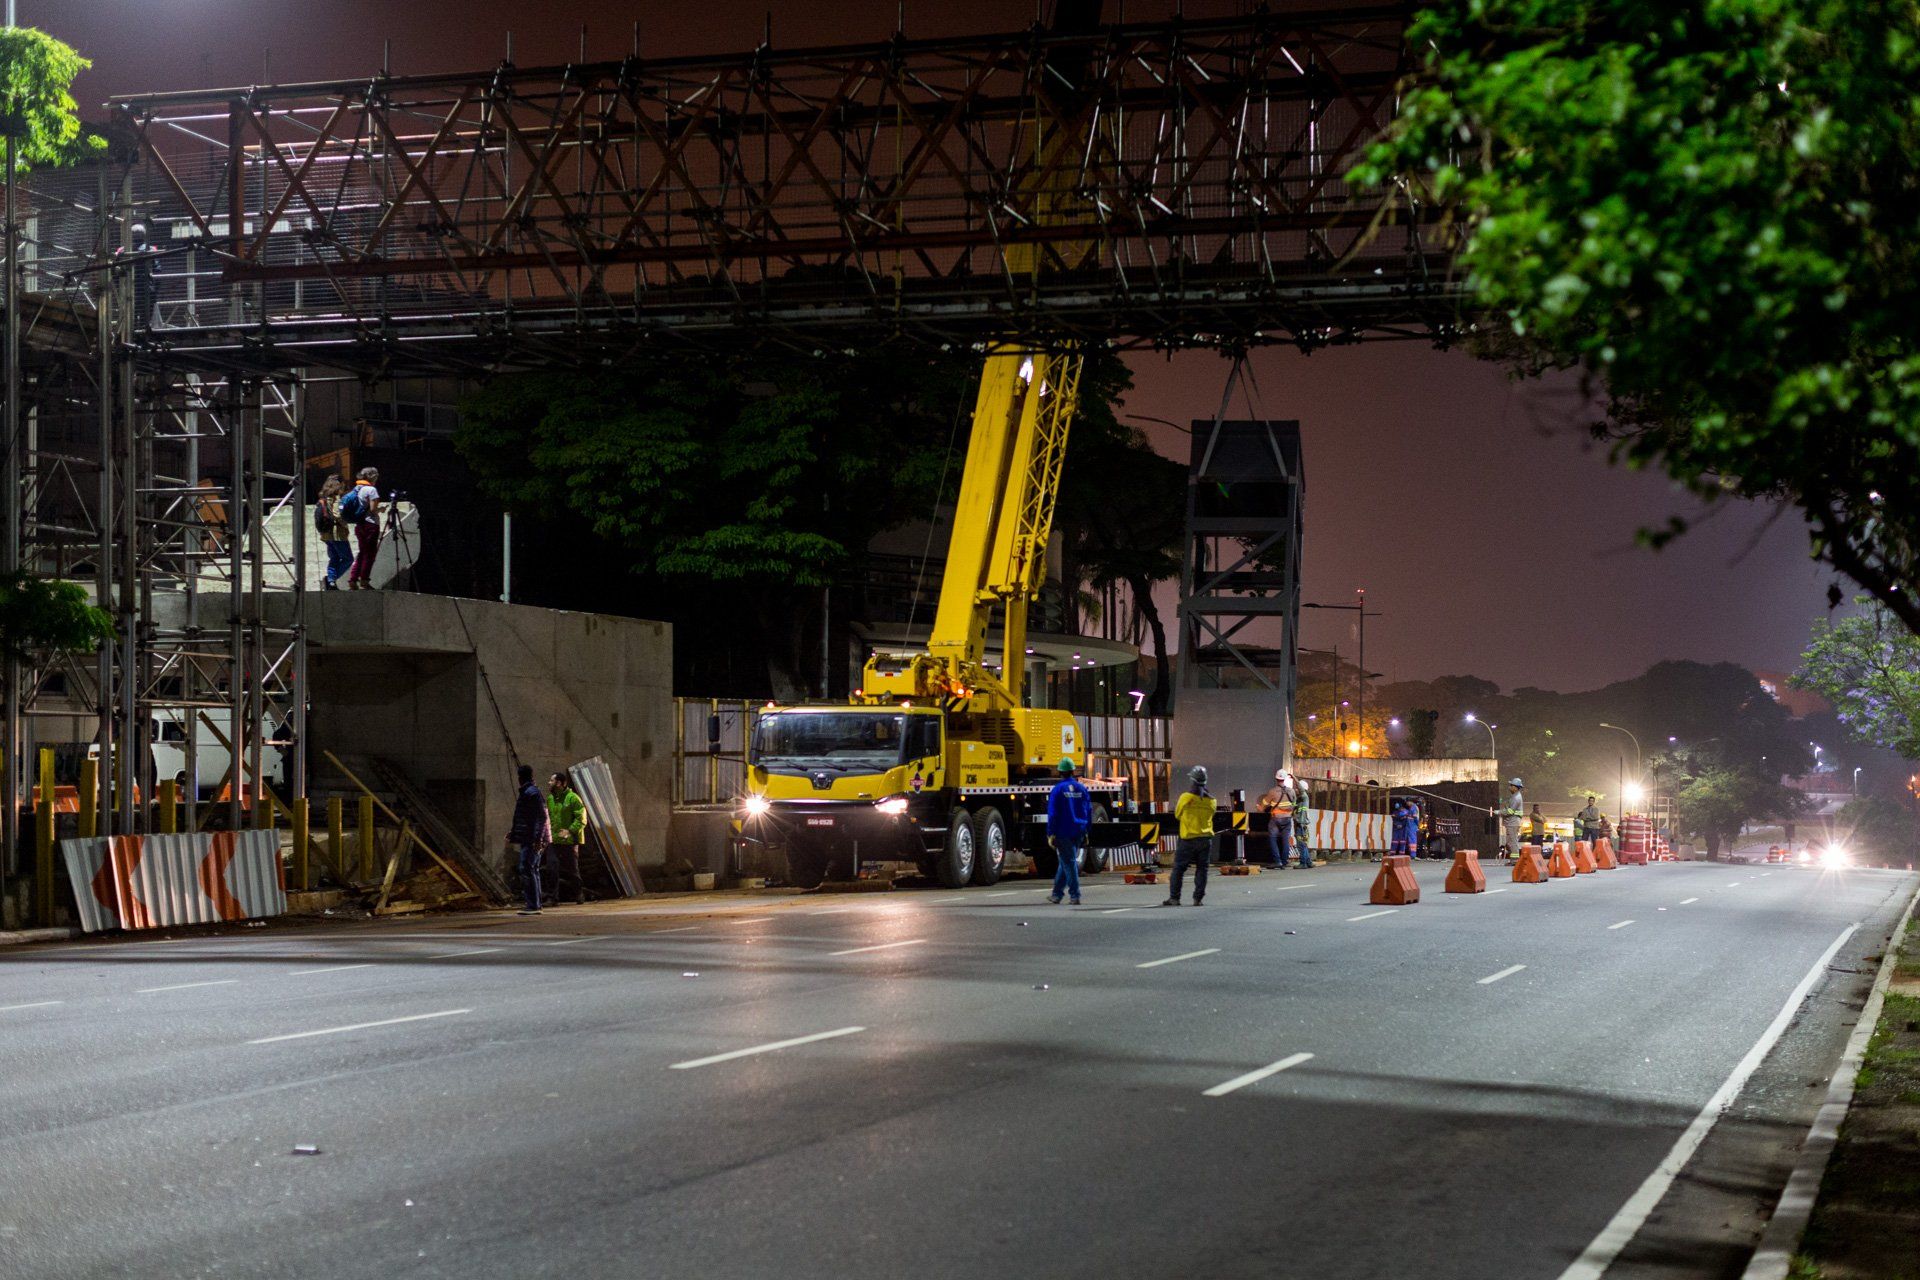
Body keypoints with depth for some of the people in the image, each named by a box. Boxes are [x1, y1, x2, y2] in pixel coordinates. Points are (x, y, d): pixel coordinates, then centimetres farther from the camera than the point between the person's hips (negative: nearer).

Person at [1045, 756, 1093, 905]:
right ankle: (1057, 894, 22)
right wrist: (1086, 832, 15)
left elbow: (1053, 814, -10)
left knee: (1068, 863, -1)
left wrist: (1051, 834, -6)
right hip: (1078, 833, 5)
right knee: (1066, 863, 15)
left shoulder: (1058, 789, -9)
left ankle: (1075, 896, -5)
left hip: (1063, 833, -5)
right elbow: (1089, 811, 9)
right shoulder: (1082, 788, 6)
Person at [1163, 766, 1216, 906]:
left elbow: (1177, 814, 2)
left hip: (1188, 838, -3)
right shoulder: (1211, 800, 2)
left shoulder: (1186, 797, -10)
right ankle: (1198, 898, 5)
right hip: (1206, 839, 3)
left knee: (1179, 868, 3)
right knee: (1201, 869, 8)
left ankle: (1174, 897, 1)